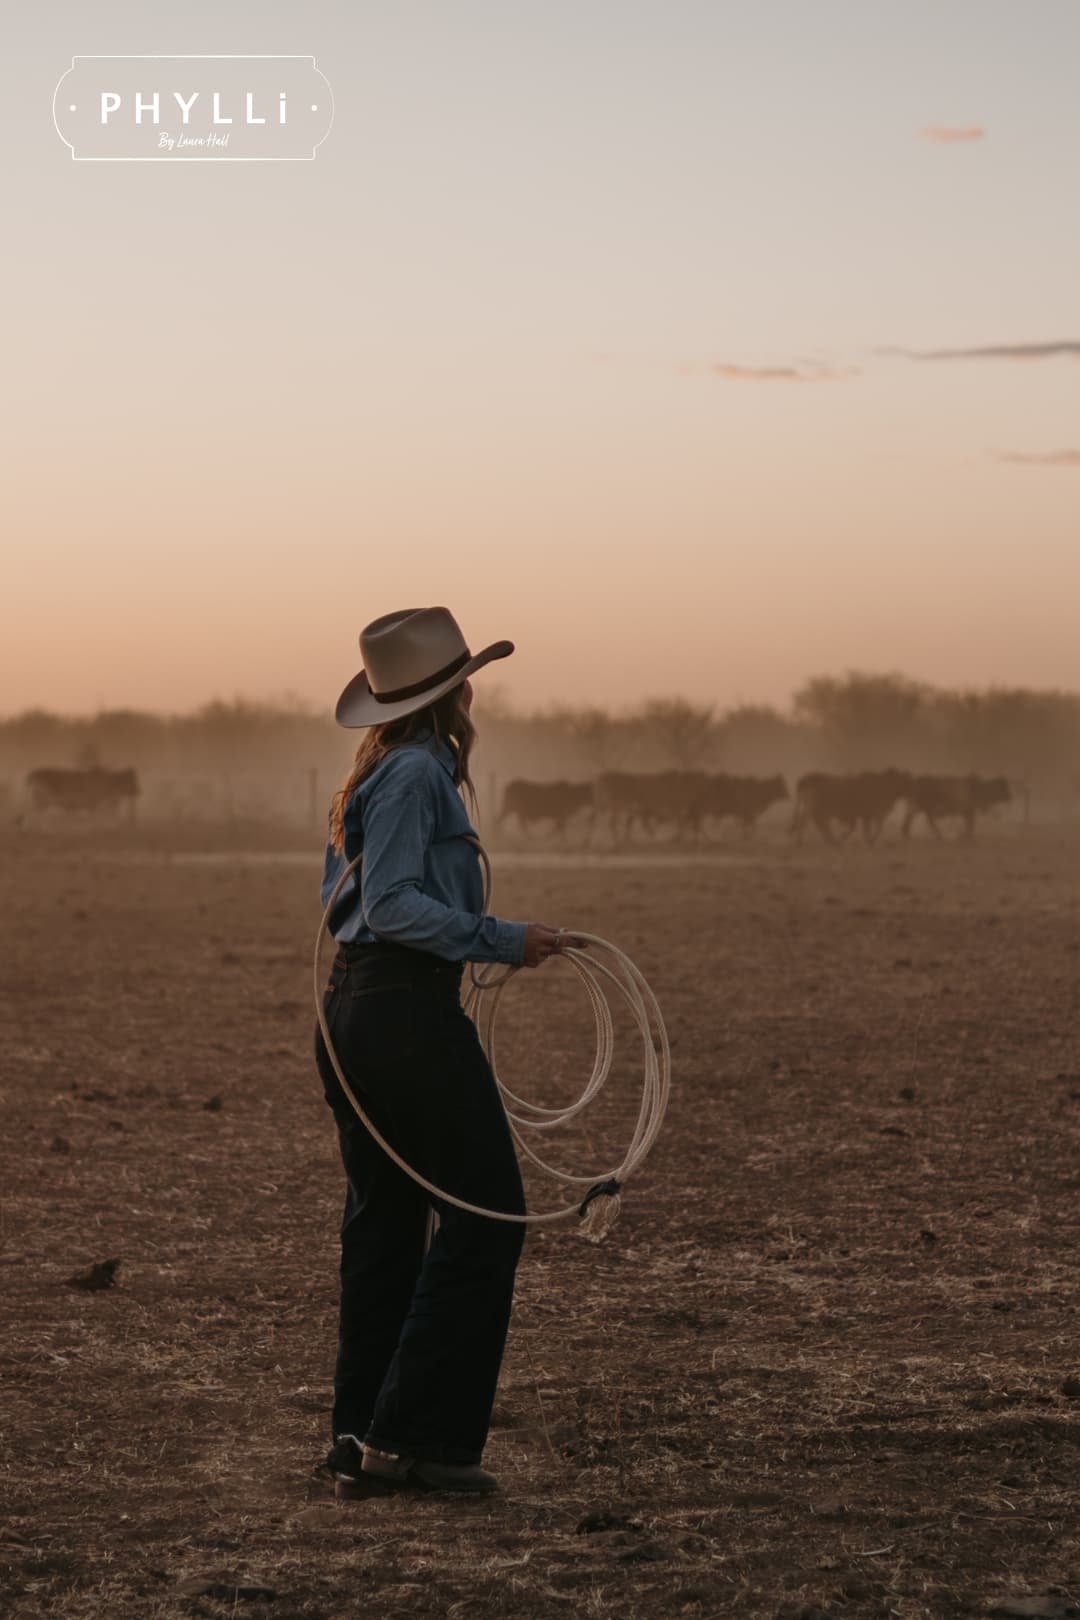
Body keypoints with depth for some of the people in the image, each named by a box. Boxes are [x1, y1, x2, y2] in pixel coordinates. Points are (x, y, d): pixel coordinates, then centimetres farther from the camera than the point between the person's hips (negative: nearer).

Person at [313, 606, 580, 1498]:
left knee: (383, 1223, 11)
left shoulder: (373, 777, 17)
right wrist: (500, 939, -18)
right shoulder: (418, 772, -12)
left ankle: (360, 1443, 13)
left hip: (354, 1011, 10)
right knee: (484, 1213, -4)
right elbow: (393, 904, -19)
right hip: (410, 1014, -10)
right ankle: (417, 1433, -4)